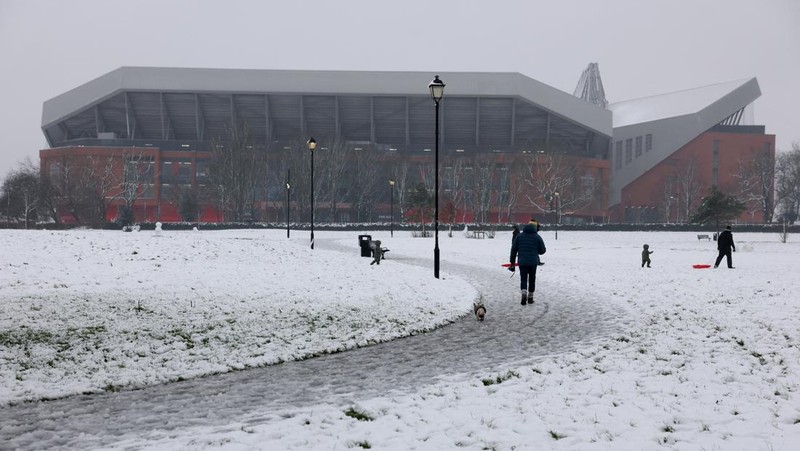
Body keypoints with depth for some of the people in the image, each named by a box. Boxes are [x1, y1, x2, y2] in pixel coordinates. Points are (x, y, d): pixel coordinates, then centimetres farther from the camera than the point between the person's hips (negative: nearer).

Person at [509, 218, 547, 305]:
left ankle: (524, 294, -20)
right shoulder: (537, 237, -2)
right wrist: (544, 249, 26)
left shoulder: (519, 236, 3)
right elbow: (542, 251, 0)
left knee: (523, 279, 5)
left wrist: (512, 262, 11)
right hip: (533, 262, 0)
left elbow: (513, 250, 4)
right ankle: (530, 297, 20)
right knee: (532, 279, 14)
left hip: (522, 262, 1)